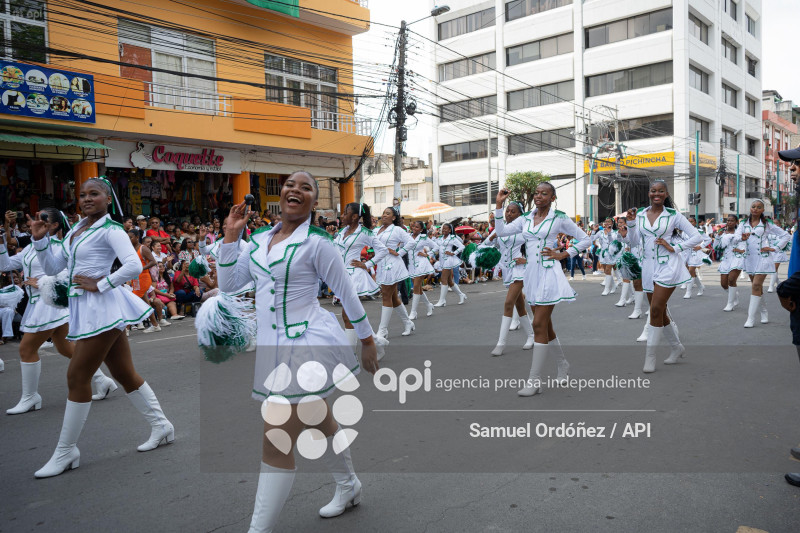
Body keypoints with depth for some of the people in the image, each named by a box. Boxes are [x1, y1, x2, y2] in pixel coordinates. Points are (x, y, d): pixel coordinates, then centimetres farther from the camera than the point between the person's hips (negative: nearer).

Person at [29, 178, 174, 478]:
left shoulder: (109, 229, -10)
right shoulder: (76, 230, 15)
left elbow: (134, 266, -22)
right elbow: (52, 268, 16)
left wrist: (100, 285, -17)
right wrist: (41, 240, 4)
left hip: (102, 308, -9)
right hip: (86, 310, 9)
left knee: (77, 377, -3)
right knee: (125, 374, 13)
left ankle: (66, 452, 10)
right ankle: (161, 426, 24)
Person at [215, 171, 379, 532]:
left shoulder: (316, 242, -11)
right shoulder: (260, 239, 8)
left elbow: (346, 292, -4)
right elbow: (228, 284, 7)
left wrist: (367, 340, 1)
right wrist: (231, 235, 1)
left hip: (306, 344, -7)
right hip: (272, 347, 7)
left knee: (276, 443, -9)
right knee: (320, 424, 24)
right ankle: (349, 487, 46)